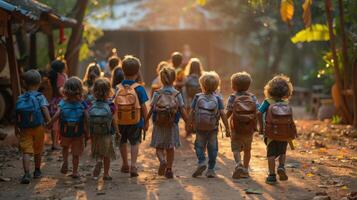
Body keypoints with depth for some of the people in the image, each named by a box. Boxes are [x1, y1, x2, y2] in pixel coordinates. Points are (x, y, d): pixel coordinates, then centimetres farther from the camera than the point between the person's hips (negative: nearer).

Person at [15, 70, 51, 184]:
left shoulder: (20, 99, 2)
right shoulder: (40, 97, -5)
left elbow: (17, 115, 6)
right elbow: (45, 110, -17)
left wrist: (16, 128, 17)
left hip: (24, 129, 0)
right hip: (38, 128, 0)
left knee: (26, 152, -4)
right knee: (38, 151, 18)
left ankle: (27, 174, -20)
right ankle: (37, 171, 33)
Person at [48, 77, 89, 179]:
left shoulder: (62, 103, -8)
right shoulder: (82, 104, -8)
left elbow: (57, 115, -17)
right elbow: (86, 119, -10)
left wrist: (48, 124, -7)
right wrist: (87, 133, -2)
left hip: (65, 132, 1)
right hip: (78, 132, -1)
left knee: (65, 147, 27)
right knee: (76, 153, 12)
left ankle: (65, 161, 4)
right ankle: (75, 171, 16)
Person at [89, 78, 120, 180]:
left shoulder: (92, 106, -7)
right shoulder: (110, 106, -13)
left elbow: (89, 121, -3)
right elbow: (113, 121, -7)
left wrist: (90, 134, 9)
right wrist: (117, 132, 8)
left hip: (95, 134, 2)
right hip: (107, 134, -2)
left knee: (98, 154, 19)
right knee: (107, 156, 13)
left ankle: (99, 161, -10)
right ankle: (106, 174, 18)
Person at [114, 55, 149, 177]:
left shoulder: (118, 88, -5)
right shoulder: (139, 88, -12)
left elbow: (114, 106, -1)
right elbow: (143, 107, -8)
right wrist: (146, 122, 2)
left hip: (120, 122, 3)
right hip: (136, 122, -2)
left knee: (122, 142, 19)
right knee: (135, 143, 7)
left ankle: (125, 165, 31)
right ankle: (133, 166, -6)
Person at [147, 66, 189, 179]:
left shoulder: (157, 93, -7)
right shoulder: (177, 94, -6)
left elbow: (151, 109, -8)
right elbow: (183, 111, -7)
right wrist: (188, 123, 3)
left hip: (158, 125, -1)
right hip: (172, 125, 1)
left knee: (159, 147, 10)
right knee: (170, 148, 15)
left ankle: (162, 161, -19)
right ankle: (169, 170, 16)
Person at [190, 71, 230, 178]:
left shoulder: (197, 97, -4)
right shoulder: (218, 98, -6)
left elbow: (192, 112, -2)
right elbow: (222, 114, -12)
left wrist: (193, 123, 15)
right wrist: (227, 128, -7)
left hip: (200, 128, 0)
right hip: (213, 129, 0)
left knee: (199, 146, 14)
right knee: (212, 148, 10)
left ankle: (201, 162, -9)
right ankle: (211, 170, 12)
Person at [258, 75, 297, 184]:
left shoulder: (268, 102, -6)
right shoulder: (286, 103, -1)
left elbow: (260, 113, -17)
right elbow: (290, 119, -3)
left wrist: (261, 126, -7)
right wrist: (292, 132, 9)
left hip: (270, 133, -2)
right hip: (284, 133, 2)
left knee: (271, 154, 7)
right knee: (282, 152, 21)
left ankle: (272, 175, 4)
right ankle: (281, 167, -3)